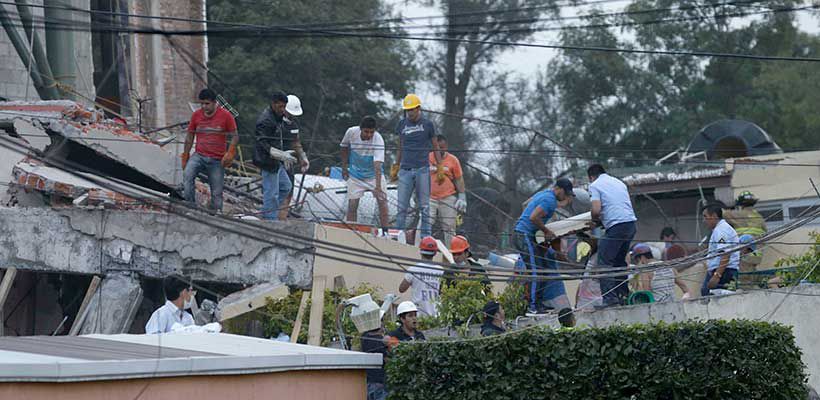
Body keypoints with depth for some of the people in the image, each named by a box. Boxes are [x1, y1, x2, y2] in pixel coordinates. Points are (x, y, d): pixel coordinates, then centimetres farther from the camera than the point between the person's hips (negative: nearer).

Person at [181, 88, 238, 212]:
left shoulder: (225, 116, -1)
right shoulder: (196, 115, 6)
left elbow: (235, 136, 2)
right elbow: (190, 137, 15)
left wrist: (230, 153, -13)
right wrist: (185, 157, 13)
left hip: (217, 160, -1)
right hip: (199, 156, 1)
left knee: (217, 194, 0)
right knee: (187, 175, -27)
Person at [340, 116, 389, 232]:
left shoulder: (378, 140, -28)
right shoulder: (351, 132, -19)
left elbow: (377, 165, -37)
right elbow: (344, 147, 6)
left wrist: (378, 187, -46)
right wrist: (344, 167, 6)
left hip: (374, 174, -2)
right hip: (355, 174, 2)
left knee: (382, 201, -12)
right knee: (352, 204, -5)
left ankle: (385, 232, -5)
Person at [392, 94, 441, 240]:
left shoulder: (427, 125, 4)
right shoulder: (402, 124, 11)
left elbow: (435, 147, 9)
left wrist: (440, 167, 3)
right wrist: (396, 167, 18)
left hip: (422, 169, -2)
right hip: (405, 170, 2)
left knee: (424, 206, 0)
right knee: (402, 206, -3)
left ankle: (426, 236, 3)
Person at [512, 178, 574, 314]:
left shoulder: (544, 193, 15)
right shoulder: (550, 200, -17)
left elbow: (525, 204, 28)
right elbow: (533, 217, -25)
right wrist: (546, 231, -11)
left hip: (520, 234, 10)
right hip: (524, 236, -10)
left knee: (541, 268, 11)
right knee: (535, 272, -11)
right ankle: (532, 307, -12)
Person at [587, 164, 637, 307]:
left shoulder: (595, 185, 3)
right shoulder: (618, 182, 24)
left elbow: (596, 209, -10)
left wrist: (595, 220, 12)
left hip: (616, 225, -8)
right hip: (631, 222, 8)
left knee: (604, 262, -6)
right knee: (620, 261, 20)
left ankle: (610, 298, -16)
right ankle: (623, 295, 20)